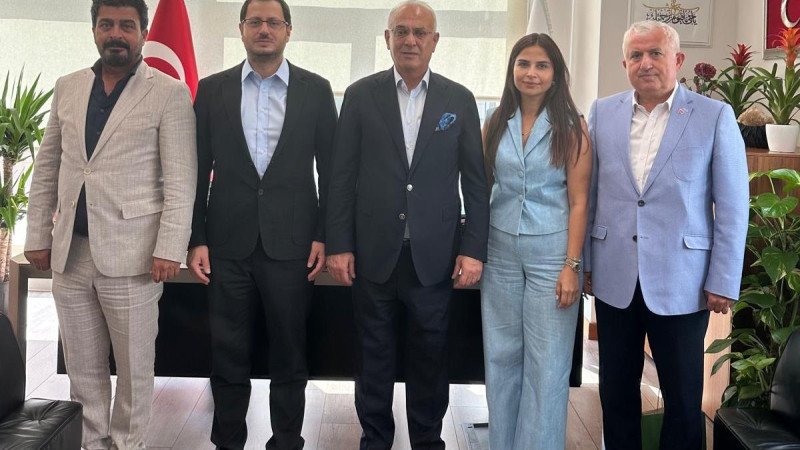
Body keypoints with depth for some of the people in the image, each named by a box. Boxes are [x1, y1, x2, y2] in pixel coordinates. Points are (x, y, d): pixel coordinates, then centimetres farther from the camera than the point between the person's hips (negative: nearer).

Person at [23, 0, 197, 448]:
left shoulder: (169, 93, -3)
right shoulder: (68, 88, 12)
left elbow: (181, 180, -8)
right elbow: (47, 169, 15)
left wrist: (169, 249, -14)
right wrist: (39, 235, 11)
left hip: (130, 256, -4)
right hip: (70, 253, 5)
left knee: (134, 368, 6)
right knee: (83, 368, 13)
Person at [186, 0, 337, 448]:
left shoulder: (316, 90, 4)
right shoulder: (212, 89, 6)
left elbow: (330, 170, 4)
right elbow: (198, 170, 6)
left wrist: (324, 236, -1)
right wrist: (197, 239, 0)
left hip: (291, 243, -1)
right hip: (229, 243, 1)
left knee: (290, 355, 9)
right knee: (229, 356, 8)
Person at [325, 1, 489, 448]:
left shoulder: (460, 100, 4)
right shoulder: (361, 95, 3)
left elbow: (476, 181, 4)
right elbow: (342, 176, 2)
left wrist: (473, 249, -2)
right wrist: (339, 245, -2)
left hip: (434, 255, 0)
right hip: (374, 254, 0)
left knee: (431, 358, 10)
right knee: (374, 358, 11)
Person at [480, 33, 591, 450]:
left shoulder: (571, 127, -2)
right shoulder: (495, 124, 7)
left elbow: (578, 202, -5)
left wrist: (572, 265, -11)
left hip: (550, 255, -3)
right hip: (500, 253, 3)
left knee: (546, 364, 1)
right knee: (501, 358, 10)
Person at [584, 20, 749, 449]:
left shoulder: (715, 116, -4)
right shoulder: (602, 112, 5)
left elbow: (732, 207, -3)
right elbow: (589, 193, 9)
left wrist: (723, 282, -6)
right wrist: (584, 261, 8)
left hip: (681, 283, -2)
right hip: (615, 280, 3)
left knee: (683, 396, 9)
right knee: (616, 391, 13)